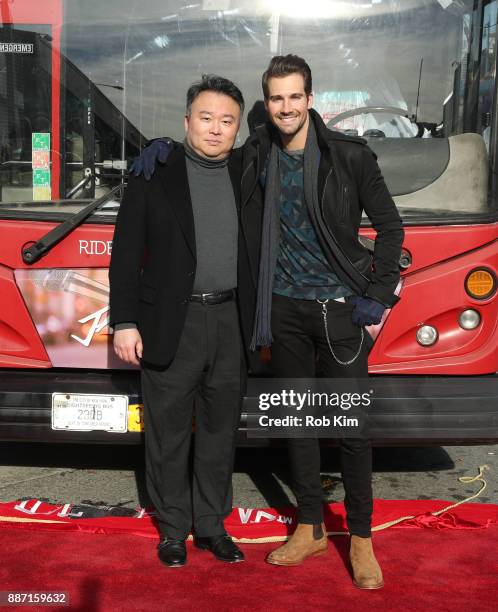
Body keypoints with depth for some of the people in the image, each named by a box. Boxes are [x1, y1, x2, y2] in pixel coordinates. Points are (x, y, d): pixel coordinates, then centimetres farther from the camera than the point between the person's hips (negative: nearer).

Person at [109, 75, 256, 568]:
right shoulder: (153, 171, -3)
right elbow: (125, 252, -4)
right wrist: (124, 323, -9)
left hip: (231, 323, 3)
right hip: (170, 324, -3)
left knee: (220, 430, 13)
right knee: (168, 433, 7)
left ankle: (211, 524, 28)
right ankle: (173, 528, 24)